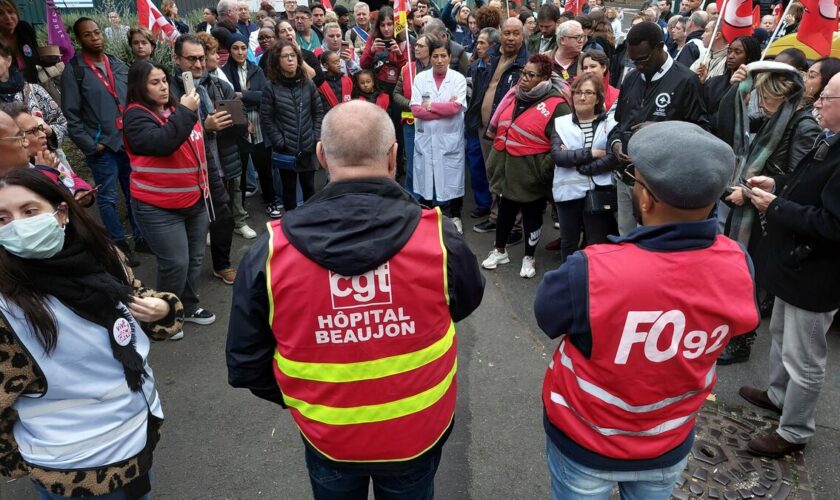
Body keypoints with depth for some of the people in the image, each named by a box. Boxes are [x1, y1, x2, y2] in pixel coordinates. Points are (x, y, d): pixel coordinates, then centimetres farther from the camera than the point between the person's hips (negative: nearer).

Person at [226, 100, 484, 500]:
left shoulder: (270, 252, -22)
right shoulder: (438, 237, -23)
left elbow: (246, 365, -10)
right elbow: (467, 303, -2)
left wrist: (296, 400, 8)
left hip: (326, 436, 0)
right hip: (418, 432, 0)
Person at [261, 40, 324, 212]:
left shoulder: (308, 84, 4)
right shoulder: (271, 87, -5)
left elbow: (318, 112, 7)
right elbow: (266, 119, -6)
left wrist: (316, 137, -2)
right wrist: (279, 142, -12)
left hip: (308, 148, 2)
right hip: (285, 150, -2)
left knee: (309, 186, 13)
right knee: (289, 188, 10)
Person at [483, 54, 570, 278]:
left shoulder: (556, 106, -14)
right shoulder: (513, 98, 8)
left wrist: (543, 170, -18)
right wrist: (495, 159, 17)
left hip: (530, 176, -6)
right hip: (505, 171, 6)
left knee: (532, 217, 11)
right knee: (505, 213, 19)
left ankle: (529, 258, 29)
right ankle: (500, 251, 37)